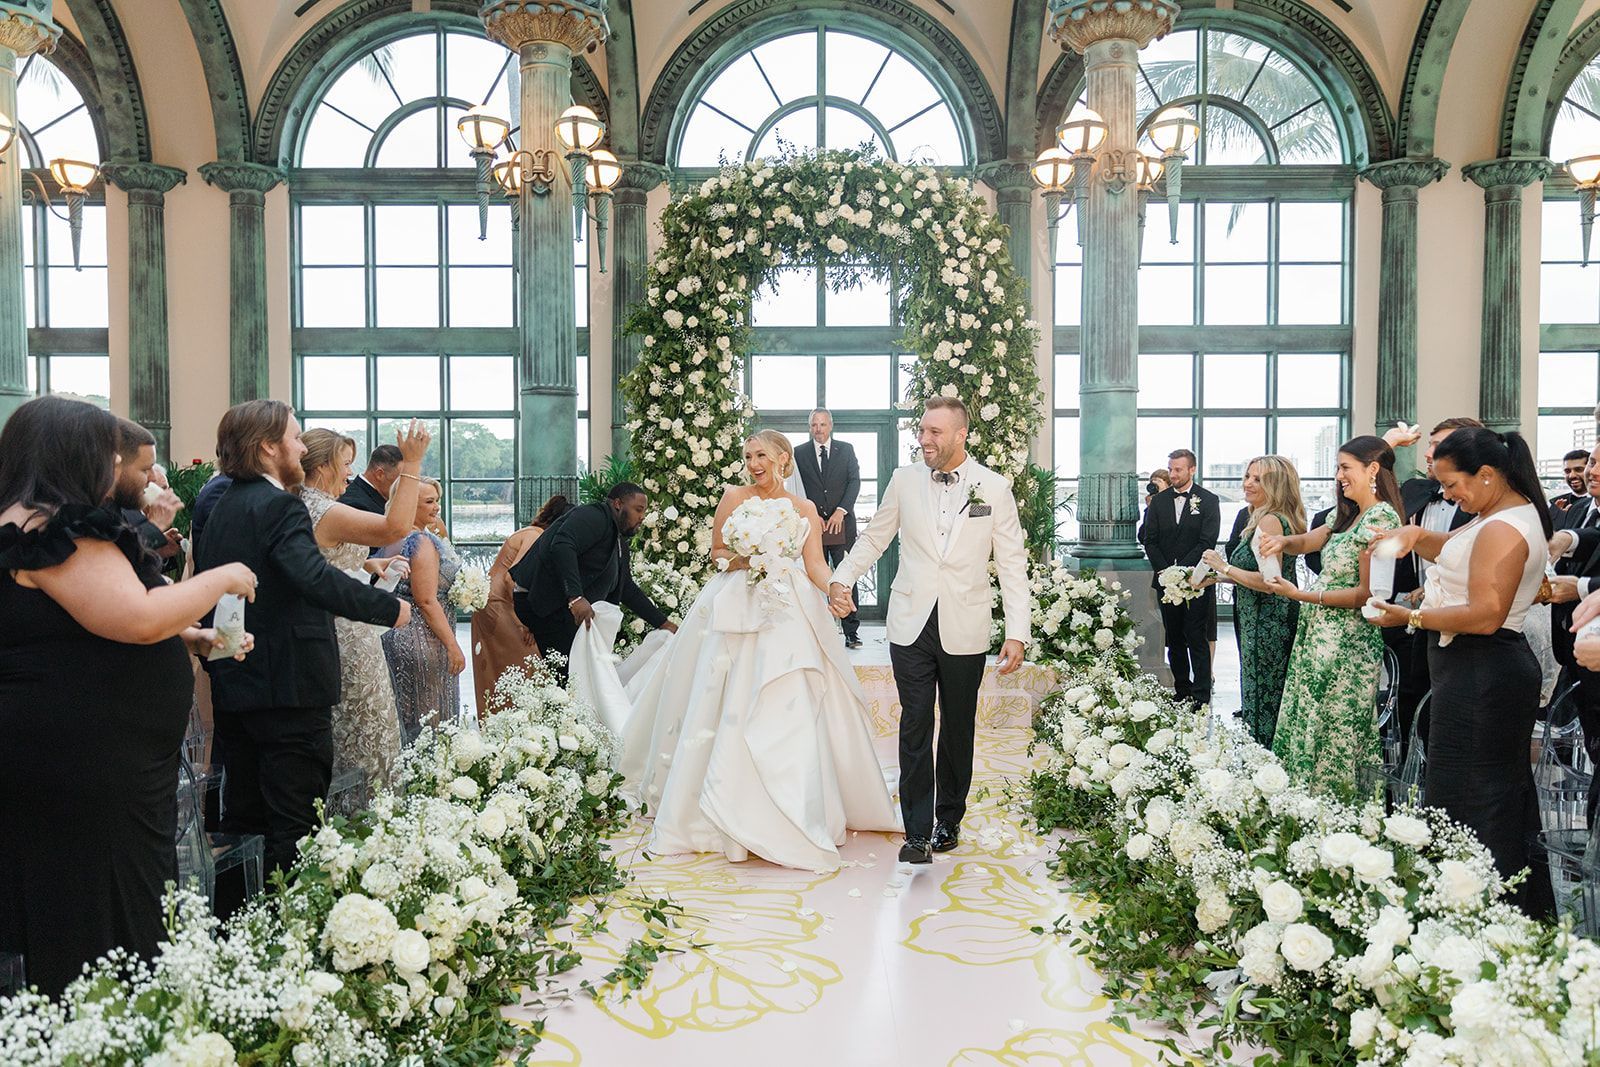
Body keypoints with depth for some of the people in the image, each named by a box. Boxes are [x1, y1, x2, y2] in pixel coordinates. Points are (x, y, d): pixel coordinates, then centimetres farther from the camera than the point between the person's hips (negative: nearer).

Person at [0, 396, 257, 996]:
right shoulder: (55, 531, -17)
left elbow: (101, 622, 25)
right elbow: (136, 618, -25)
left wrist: (190, 637, 14)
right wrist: (219, 581, -10)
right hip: (84, 772, -10)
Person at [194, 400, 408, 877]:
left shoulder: (219, 509, 14)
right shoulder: (278, 506, -15)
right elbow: (317, 578, -30)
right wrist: (391, 608, -24)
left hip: (232, 689, 9)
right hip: (288, 689, -9)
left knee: (243, 816, 18)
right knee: (295, 825, -2)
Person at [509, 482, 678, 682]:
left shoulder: (619, 541, 20)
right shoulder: (594, 516, -10)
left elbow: (627, 589, 25)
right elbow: (561, 546, -28)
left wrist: (663, 623, 21)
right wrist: (576, 597, -37)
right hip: (544, 603, -10)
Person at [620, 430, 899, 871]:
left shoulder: (804, 509, 10)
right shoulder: (735, 497, 6)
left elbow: (815, 565, 2)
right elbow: (716, 551, 9)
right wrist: (741, 559, -11)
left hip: (788, 617, 1)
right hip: (736, 614, -1)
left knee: (789, 715, -4)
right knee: (730, 714, -4)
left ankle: (792, 818, 5)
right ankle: (728, 816, 5)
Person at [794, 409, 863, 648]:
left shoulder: (846, 449, 10)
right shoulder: (800, 454, 9)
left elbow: (855, 481, 3)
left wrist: (841, 511, -8)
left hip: (841, 523, 0)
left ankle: (852, 632, -1)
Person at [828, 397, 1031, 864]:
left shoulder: (993, 487, -1)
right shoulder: (904, 480, 3)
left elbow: (1012, 563, -1)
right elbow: (874, 537, 14)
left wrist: (1017, 633, -7)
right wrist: (842, 578, -3)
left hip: (964, 631, 0)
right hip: (911, 626, 1)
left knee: (957, 729, 12)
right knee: (915, 728, -3)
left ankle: (949, 819, 29)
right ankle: (917, 832, 3)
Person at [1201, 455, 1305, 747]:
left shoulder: (1270, 520, -18)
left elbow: (1268, 581, -25)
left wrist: (1224, 567, -16)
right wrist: (1220, 576, 16)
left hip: (1266, 625, -10)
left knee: (1262, 698, -2)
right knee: (1274, 697, 17)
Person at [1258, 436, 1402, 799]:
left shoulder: (1381, 518, -15)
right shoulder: (1350, 516, 13)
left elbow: (1366, 594, -18)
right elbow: (1306, 542, 23)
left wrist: (1300, 595, -17)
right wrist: (1283, 542, 0)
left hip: (1346, 643, -9)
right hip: (1320, 636, 9)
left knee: (1332, 736, 0)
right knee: (1308, 728, 12)